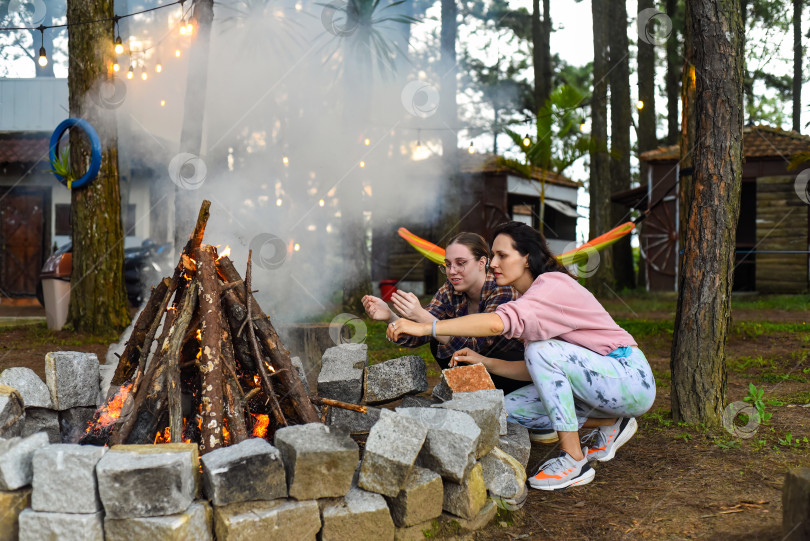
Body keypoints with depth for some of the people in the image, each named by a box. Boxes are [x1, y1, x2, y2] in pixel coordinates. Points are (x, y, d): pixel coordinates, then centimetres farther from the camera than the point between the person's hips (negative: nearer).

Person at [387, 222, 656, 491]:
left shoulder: (555, 286, -20)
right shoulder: (532, 296, 8)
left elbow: (498, 323, -38)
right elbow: (538, 371, 7)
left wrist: (425, 327, -39)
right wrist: (483, 362, -3)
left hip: (631, 379, -9)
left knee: (542, 349, -28)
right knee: (511, 409, -3)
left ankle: (574, 461, -19)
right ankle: (609, 424, 11)